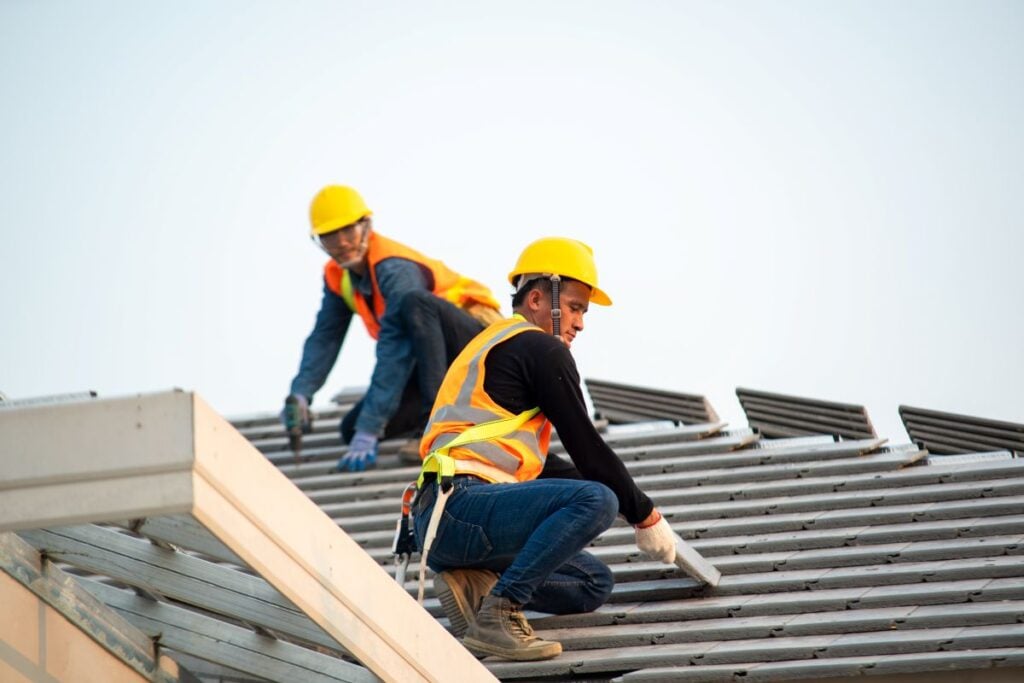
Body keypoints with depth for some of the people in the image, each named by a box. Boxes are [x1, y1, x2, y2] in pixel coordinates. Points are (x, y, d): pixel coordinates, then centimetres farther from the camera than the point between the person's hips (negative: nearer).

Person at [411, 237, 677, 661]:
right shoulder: (541, 348, -2)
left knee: (594, 584, 15)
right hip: (462, 505, -10)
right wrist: (646, 516, 7)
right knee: (596, 500, -25)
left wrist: (628, 499, 33)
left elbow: (534, 463, 35)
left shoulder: (493, 344, 29)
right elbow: (587, 449, -4)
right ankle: (497, 615, -24)